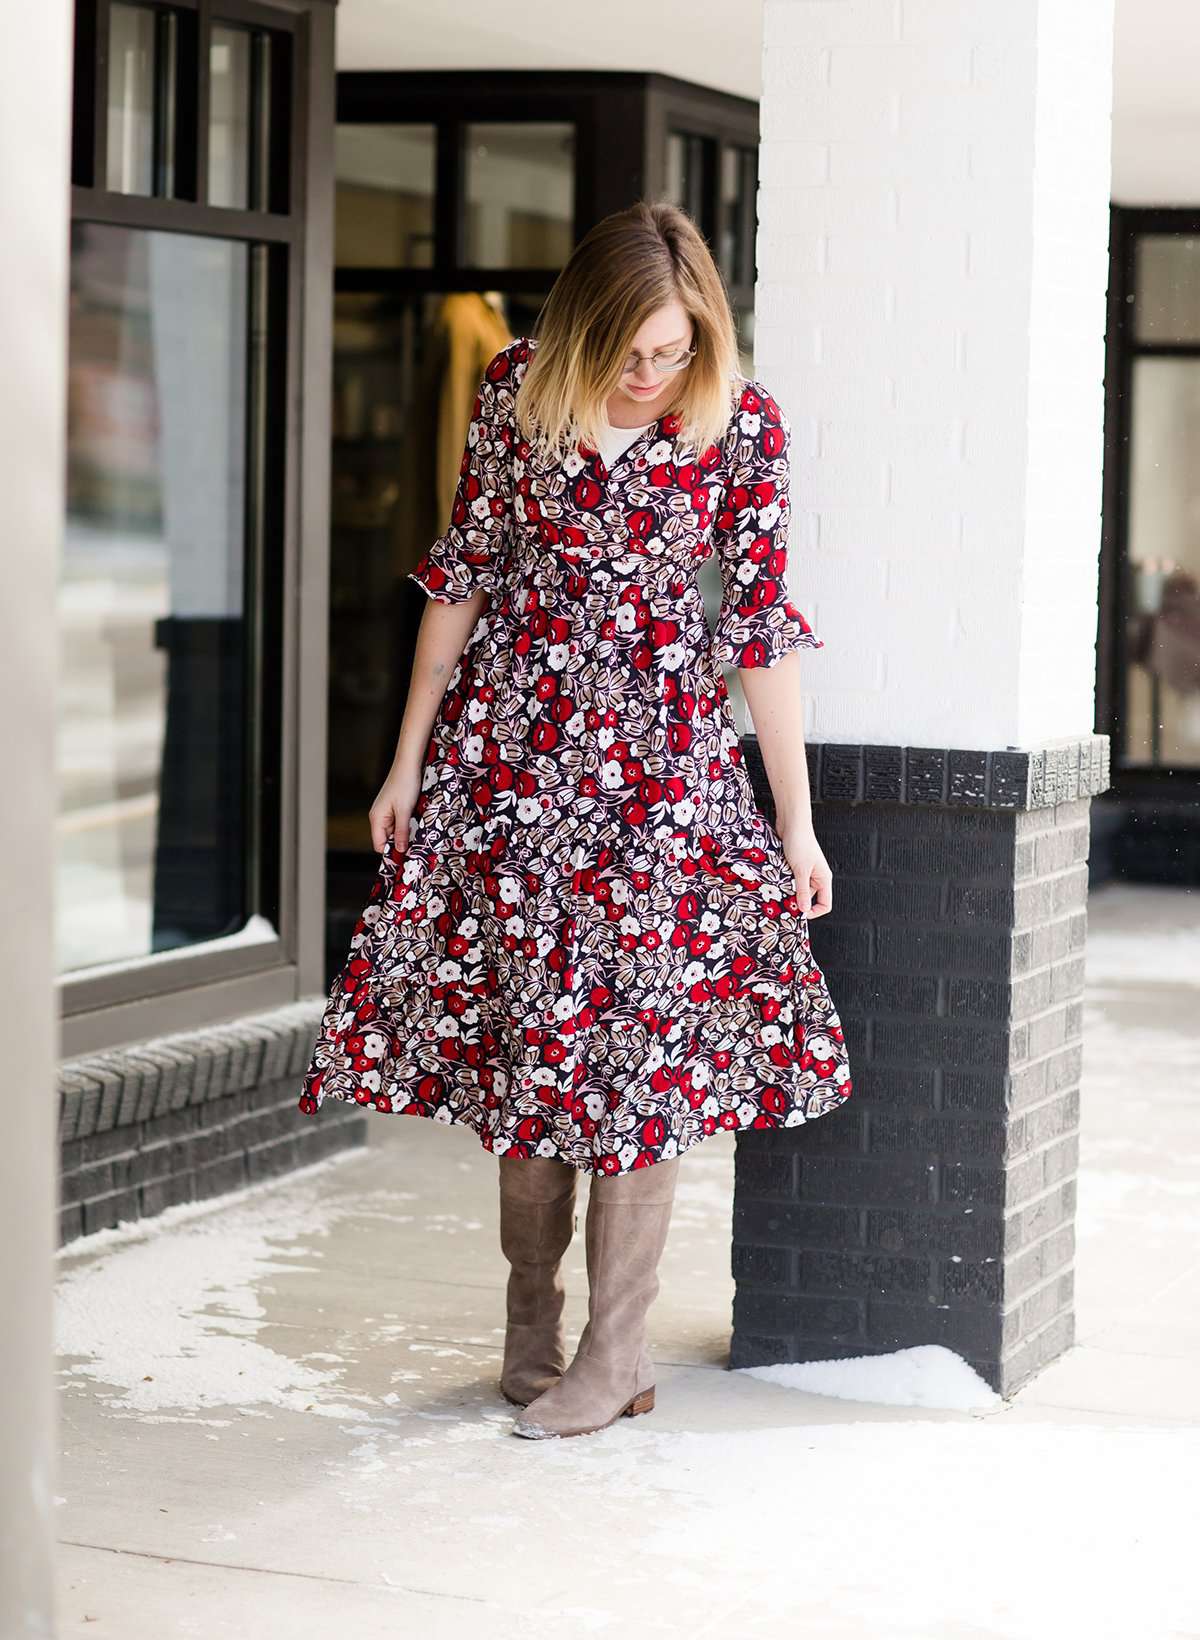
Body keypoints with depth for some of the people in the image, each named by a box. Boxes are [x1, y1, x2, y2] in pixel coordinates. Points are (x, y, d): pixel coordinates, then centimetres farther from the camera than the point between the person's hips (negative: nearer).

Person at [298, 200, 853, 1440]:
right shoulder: (517, 391, -5)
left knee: (640, 1031, -3)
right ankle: (530, 1324, 21)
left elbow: (762, 626, -5)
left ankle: (614, 1356, 5)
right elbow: (465, 573, 3)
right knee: (517, 1021, 7)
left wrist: (798, 825, -5)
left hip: (658, 753, -2)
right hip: (508, 739, 2)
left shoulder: (742, 426, -9)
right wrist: (408, 761, 4)